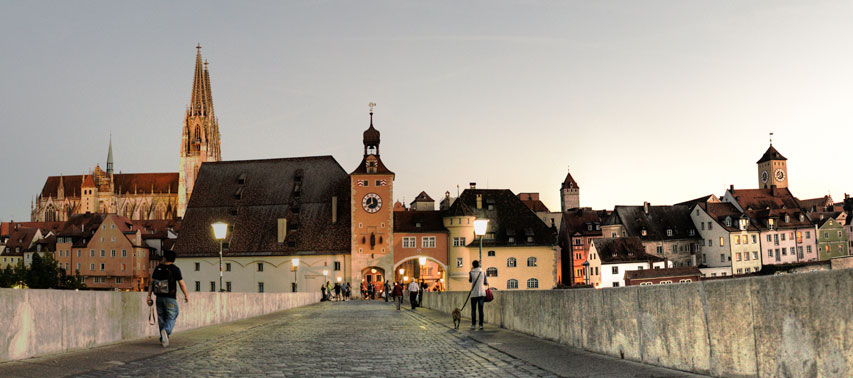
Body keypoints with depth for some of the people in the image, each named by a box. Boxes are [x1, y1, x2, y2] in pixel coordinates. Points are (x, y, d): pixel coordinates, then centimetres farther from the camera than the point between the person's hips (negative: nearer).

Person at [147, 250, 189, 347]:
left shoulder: (158, 268, 4)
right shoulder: (175, 269, -7)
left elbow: (152, 283, 4)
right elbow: (182, 284, -5)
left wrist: (149, 295, 8)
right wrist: (186, 295, 6)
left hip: (159, 297, 4)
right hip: (170, 298, -4)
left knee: (161, 318, 12)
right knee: (171, 318, -1)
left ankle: (163, 339, 15)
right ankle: (166, 331, -30)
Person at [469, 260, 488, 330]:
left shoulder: (471, 272, -3)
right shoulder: (483, 272, 1)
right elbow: (485, 283, 8)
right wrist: (487, 283, 31)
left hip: (474, 293, -1)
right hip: (482, 293, 1)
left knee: (473, 309, 6)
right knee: (481, 309, 4)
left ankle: (473, 324, 2)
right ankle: (481, 324, 0)